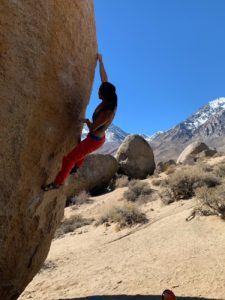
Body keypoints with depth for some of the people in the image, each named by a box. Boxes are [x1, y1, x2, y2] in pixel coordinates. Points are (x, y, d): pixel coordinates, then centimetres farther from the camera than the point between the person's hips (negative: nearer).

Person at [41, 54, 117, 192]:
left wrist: (86, 121, -6)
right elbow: (104, 79, -3)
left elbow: (92, 128, -26)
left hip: (94, 140, -9)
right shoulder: (110, 101, -11)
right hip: (99, 138, 9)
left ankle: (58, 182, 16)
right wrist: (100, 61, 2)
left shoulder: (107, 112, -34)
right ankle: (77, 166, 62)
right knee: (82, 150, 38)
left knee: (69, 159, 1)